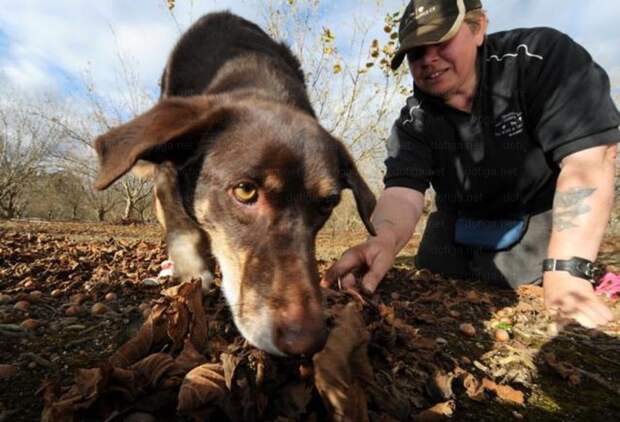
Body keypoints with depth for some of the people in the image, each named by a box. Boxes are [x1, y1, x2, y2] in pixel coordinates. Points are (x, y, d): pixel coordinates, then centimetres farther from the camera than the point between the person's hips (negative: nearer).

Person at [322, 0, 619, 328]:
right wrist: (386, 241, -48)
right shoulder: (413, 122, -11)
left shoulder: (541, 58, -19)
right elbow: (403, 191, -24)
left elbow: (588, 162, -27)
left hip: (543, 235, -2)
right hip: (455, 240, 3)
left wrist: (567, 271, -35)